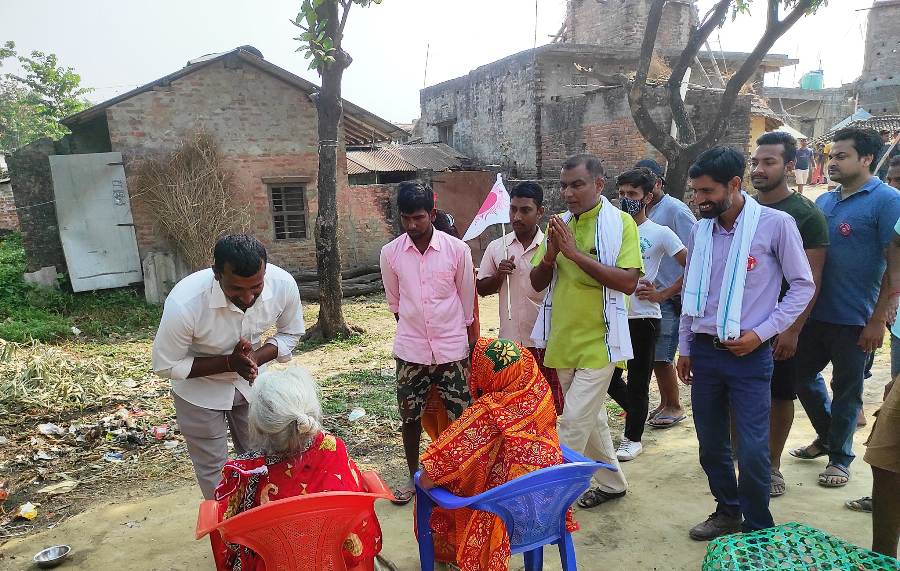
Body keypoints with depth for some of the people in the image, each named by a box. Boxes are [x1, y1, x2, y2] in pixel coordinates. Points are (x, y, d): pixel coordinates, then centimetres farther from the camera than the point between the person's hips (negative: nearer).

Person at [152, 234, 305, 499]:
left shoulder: (284, 284, -27)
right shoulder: (184, 303, -36)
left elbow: (291, 334, -7)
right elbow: (166, 366, -20)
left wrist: (257, 357, -25)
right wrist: (228, 363, -29)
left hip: (251, 383, 3)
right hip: (200, 390, -3)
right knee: (214, 475, 8)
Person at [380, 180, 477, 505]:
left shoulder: (457, 250, -8)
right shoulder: (390, 253, -4)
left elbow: (467, 302, 2)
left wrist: (469, 344, 7)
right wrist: (413, 330, 9)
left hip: (452, 348, -1)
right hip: (410, 350, 2)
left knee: (459, 416, 5)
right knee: (410, 416, 10)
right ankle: (413, 476, 30)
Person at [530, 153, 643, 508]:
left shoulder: (620, 223, -9)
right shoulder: (558, 225, 7)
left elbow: (628, 282, -20)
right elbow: (537, 283, 7)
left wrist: (576, 254, -23)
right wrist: (550, 254, -13)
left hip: (598, 342, -6)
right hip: (563, 342, 6)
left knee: (574, 421, -5)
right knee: (591, 418, 19)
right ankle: (612, 483, 37)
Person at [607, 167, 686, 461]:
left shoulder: (660, 233, -5)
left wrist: (661, 294, -9)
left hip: (643, 318, -4)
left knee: (638, 381, 7)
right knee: (609, 376, 10)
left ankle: (633, 437, 24)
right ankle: (637, 413, 38)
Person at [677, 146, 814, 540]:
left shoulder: (775, 224, -9)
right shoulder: (700, 231, 5)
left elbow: (803, 285, -4)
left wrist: (761, 332, -13)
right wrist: (685, 348, 15)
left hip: (749, 355, -5)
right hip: (704, 351, 5)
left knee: (752, 450, -1)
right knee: (711, 444, 14)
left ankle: (758, 530, 20)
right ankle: (727, 511, 35)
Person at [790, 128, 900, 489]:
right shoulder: (824, 202, 10)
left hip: (854, 320, -6)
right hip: (815, 313, 6)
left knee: (846, 391, 8)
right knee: (802, 375, 16)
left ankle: (839, 458, 26)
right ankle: (827, 436, 38)